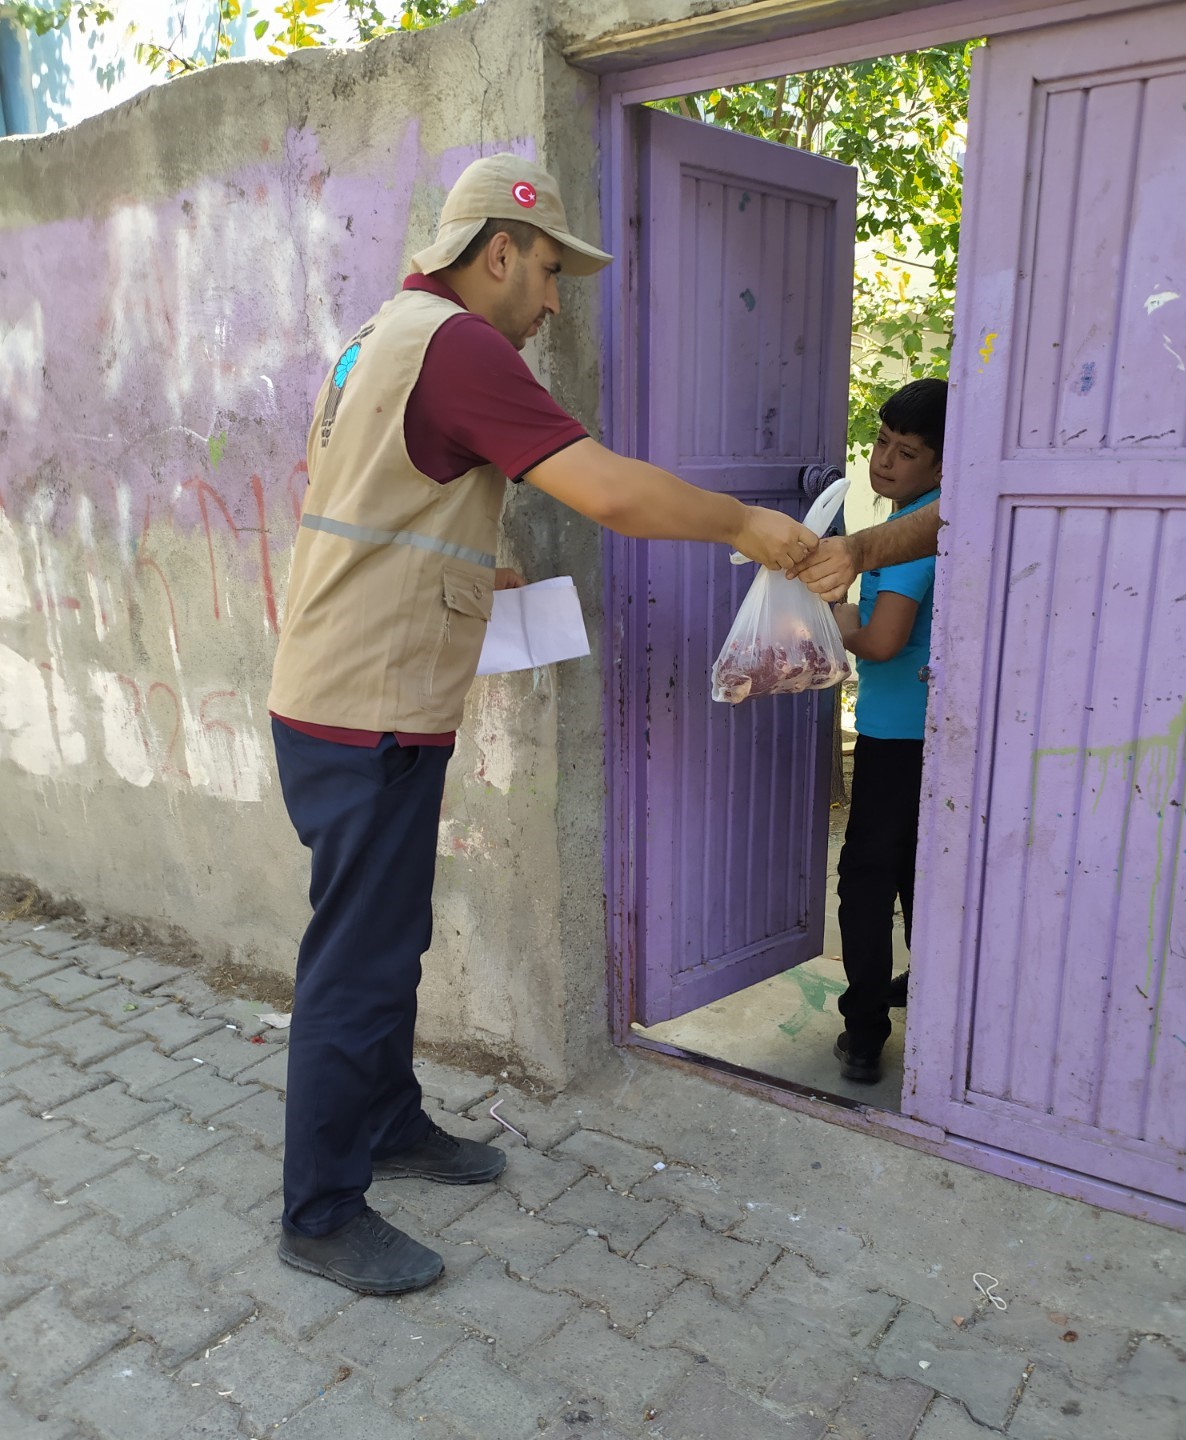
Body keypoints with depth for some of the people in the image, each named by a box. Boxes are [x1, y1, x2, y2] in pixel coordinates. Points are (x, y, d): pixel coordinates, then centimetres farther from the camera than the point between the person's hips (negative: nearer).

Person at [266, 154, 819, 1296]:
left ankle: (389, 1125, 36)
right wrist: (747, 525, -12)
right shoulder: (455, 342, -15)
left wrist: (466, 578, 17)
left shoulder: (381, 339, 17)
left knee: (385, 939, 20)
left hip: (337, 698, 10)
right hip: (371, 719, -10)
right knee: (360, 961, 0)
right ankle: (321, 1215, 15)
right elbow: (610, 492, -25)